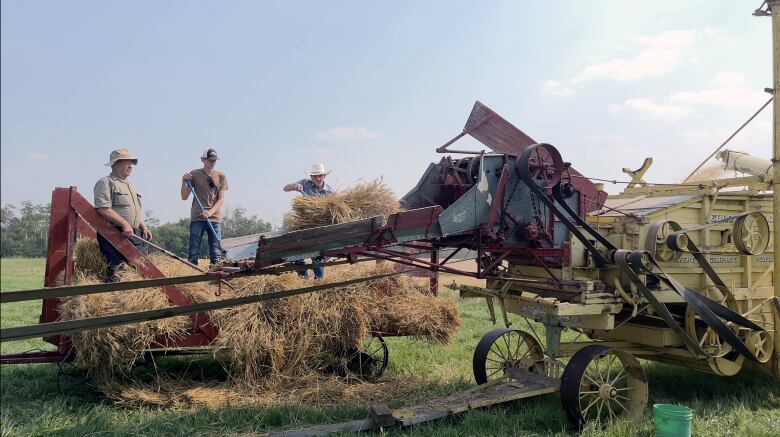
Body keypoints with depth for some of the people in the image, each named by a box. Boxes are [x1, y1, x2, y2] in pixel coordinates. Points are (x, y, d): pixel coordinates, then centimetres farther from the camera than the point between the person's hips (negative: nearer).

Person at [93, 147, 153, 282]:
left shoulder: (131, 186, 25)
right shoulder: (106, 182, -3)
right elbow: (103, 209, -16)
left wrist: (143, 227, 15)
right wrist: (124, 223, -22)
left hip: (134, 235, 8)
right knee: (115, 269, -14)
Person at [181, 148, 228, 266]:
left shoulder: (221, 176, 9)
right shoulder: (194, 175, 5)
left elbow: (221, 199, 3)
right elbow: (184, 197, 6)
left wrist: (210, 212, -13)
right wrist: (184, 182, -11)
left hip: (215, 218, 2)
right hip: (197, 218, -2)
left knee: (216, 255, 0)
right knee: (193, 254, -4)